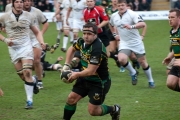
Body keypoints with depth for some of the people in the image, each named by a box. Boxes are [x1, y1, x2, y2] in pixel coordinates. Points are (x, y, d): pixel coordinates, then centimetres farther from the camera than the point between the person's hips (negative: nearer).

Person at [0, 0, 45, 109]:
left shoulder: (29, 16, 4)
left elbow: (37, 32, 13)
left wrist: (42, 42, -4)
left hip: (26, 47, -1)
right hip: (13, 48, 1)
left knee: (27, 73, -15)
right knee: (22, 75, 2)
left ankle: (29, 100, -10)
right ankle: (34, 81, 37)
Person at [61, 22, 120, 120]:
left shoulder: (97, 49, -32)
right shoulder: (82, 41, -7)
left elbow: (90, 71, -31)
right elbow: (72, 49, 17)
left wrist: (76, 75, -13)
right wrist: (66, 65, 7)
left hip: (99, 82, -7)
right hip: (85, 79, 7)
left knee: (93, 111, -2)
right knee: (71, 99, 2)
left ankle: (114, 109, 24)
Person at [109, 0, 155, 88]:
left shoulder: (132, 14, -15)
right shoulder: (114, 16, 3)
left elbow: (143, 24, -30)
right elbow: (111, 25, 27)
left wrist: (132, 26, -44)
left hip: (136, 42, -3)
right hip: (124, 43, 3)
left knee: (143, 62, 3)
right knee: (121, 59, -23)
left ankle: (151, 81, 23)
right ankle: (133, 73, 4)